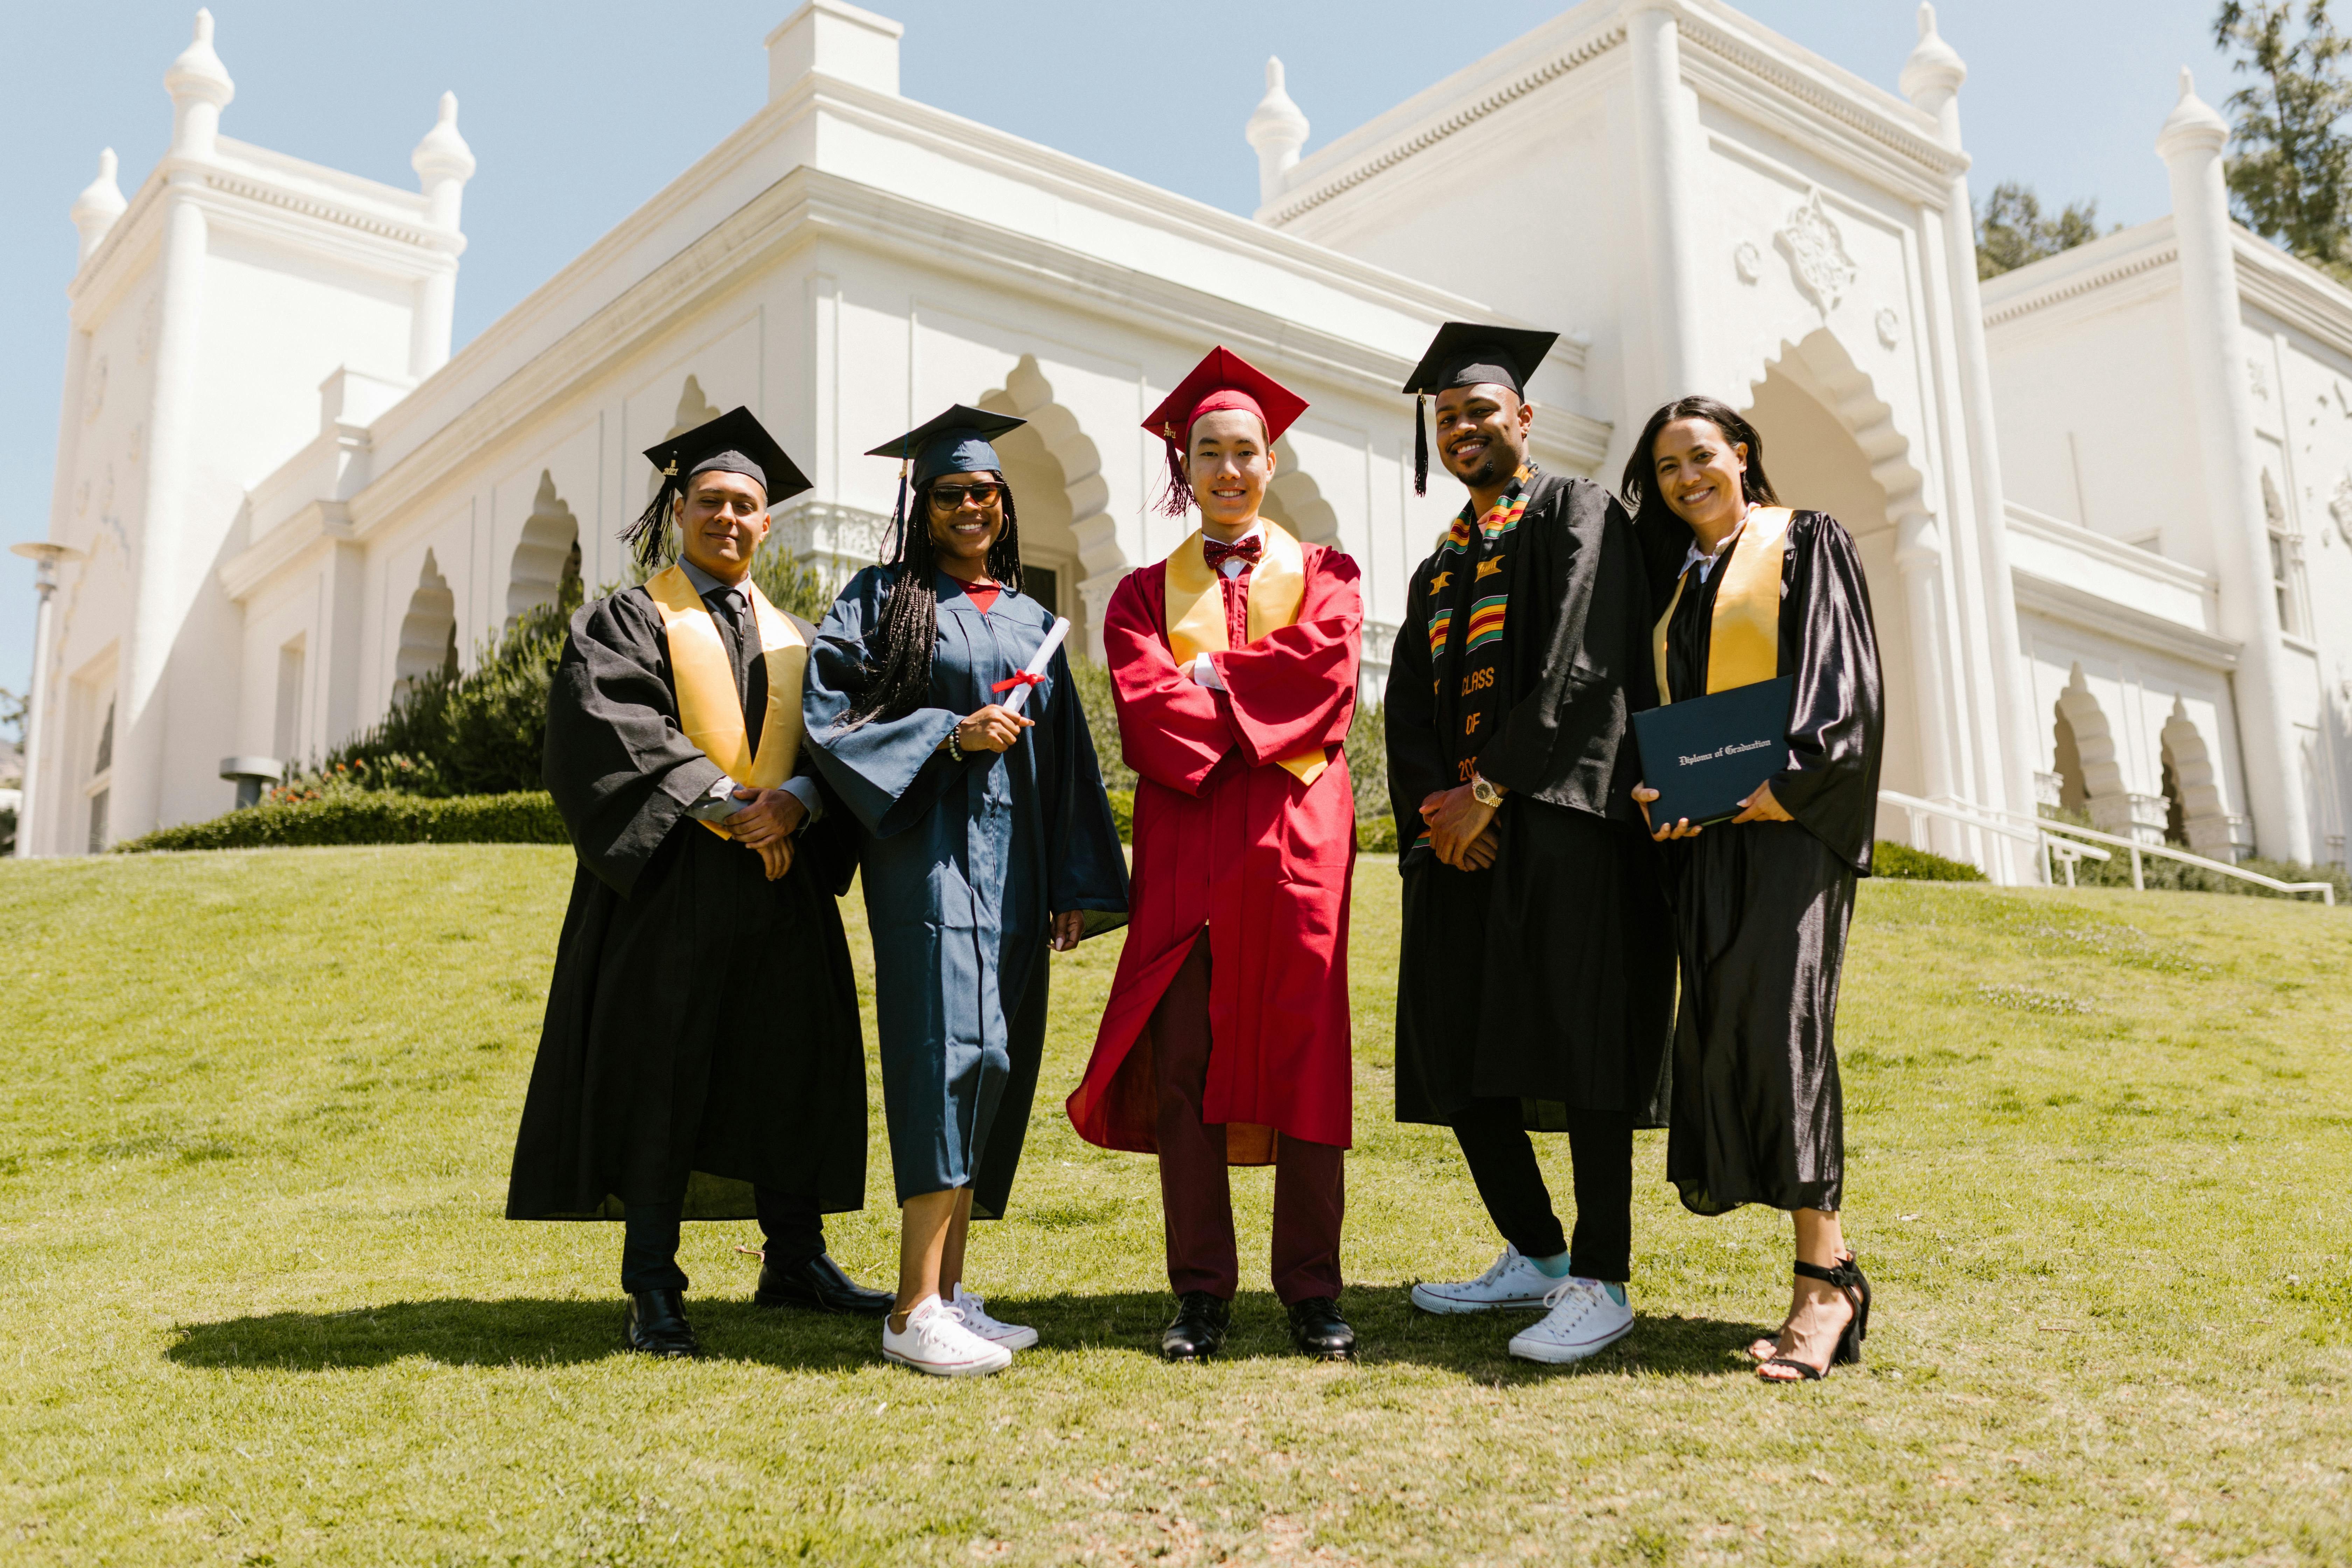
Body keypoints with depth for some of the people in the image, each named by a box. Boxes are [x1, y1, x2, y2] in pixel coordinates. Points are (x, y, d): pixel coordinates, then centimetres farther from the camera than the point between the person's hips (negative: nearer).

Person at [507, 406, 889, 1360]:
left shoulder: (793, 639, 19)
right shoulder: (625, 623, 6)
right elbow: (607, 728, -11)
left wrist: (796, 799, -15)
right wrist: (720, 800, -21)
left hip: (784, 885, 4)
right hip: (670, 881, -4)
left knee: (793, 1067, 7)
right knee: (659, 1075, -2)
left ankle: (794, 1262, 19)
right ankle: (652, 1290, 6)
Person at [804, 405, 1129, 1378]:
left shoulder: (1032, 621, 19)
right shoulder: (883, 598, 5)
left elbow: (1068, 757, 17)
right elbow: (830, 715, -5)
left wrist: (1076, 884, 9)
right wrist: (952, 734, -15)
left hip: (1015, 862, 6)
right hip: (931, 849, -6)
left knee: (997, 1062, 4)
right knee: (953, 1049, -16)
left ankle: (949, 1293, 12)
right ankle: (915, 1314, -13)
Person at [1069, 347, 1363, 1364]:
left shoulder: (1322, 575, 15)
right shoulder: (1146, 592, 15)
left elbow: (1326, 672, -6)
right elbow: (1144, 711, -3)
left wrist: (1207, 678, -6)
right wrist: (1260, 712, -9)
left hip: (1296, 839, 0)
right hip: (1185, 844, 1)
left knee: (1303, 1054, -2)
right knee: (1184, 1062, -2)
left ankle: (1311, 1291, 6)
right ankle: (1202, 1291, 6)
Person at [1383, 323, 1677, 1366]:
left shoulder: (1577, 514, 4)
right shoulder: (1437, 570, 24)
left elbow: (1581, 661, -10)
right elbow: (1409, 707, 13)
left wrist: (1491, 787, -15)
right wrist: (1434, 806, -7)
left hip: (1558, 812, -7)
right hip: (1460, 827, 7)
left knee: (1575, 1040, -10)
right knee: (1457, 1050, 4)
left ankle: (1601, 1282, -3)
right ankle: (1535, 1256, 18)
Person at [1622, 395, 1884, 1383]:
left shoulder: (1806, 545, 7)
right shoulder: (1675, 584, 23)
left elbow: (1844, 680, -5)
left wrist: (1780, 780, -18)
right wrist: (1658, 789, -3)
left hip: (1789, 817, -6)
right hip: (1701, 831, 6)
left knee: (1777, 1017, -19)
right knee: (1720, 1026, -1)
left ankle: (1822, 1278, -18)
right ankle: (1830, 1263, 7)